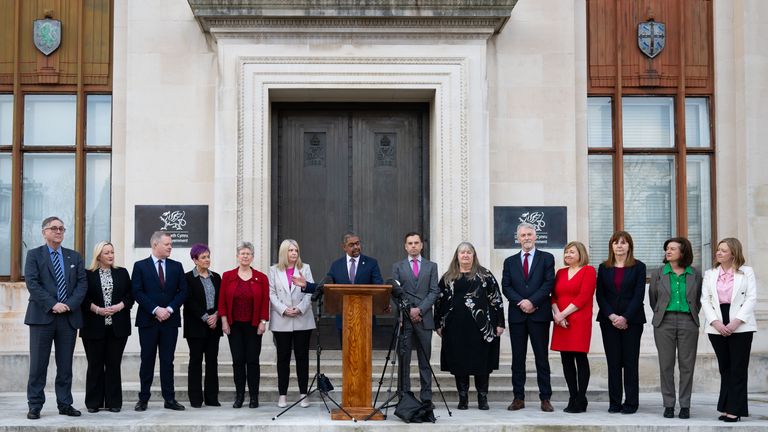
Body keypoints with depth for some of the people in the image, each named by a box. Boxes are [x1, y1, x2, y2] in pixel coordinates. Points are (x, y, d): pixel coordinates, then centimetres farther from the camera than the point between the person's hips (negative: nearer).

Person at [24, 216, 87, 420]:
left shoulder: (74, 257, 14)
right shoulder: (34, 255, 4)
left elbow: (82, 284, 6)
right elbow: (32, 284, -7)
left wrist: (69, 305, -10)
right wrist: (52, 305, -16)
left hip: (69, 317, 3)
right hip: (42, 316, -3)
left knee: (66, 365, 6)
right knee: (38, 365, -1)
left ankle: (65, 404, 12)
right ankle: (35, 406, 5)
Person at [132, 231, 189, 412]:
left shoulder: (176, 266, 9)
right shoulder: (140, 266, 1)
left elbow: (182, 291, 4)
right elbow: (137, 292, -6)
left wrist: (169, 309, -10)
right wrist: (156, 309, -15)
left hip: (170, 320, 2)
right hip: (148, 320, -2)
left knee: (168, 361, 4)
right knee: (147, 361, 4)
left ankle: (169, 399, 6)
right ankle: (143, 399, 11)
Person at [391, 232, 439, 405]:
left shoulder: (431, 266, 11)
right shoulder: (398, 267, 10)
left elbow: (434, 291, 3)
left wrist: (420, 309, -9)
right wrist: (409, 310, -9)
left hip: (424, 318, 1)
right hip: (404, 319, 0)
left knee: (425, 360, 2)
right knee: (403, 360, 0)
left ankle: (426, 397, 5)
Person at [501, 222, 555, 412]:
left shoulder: (547, 258, 6)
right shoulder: (510, 261, 13)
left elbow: (549, 283, -4)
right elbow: (506, 287, 4)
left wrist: (532, 302, -14)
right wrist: (521, 302, -11)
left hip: (539, 314, -2)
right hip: (517, 315, 3)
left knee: (542, 358, 0)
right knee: (518, 358, 5)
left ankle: (545, 398, 4)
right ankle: (518, 398, 9)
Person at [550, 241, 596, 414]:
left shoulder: (588, 270, 0)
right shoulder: (560, 273, 18)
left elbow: (583, 297, -9)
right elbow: (554, 296, 12)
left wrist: (563, 314, -11)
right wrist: (557, 314, -6)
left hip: (579, 320, -6)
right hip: (561, 322, 6)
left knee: (580, 358, -5)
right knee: (566, 360, 4)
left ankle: (581, 401, 0)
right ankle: (572, 398, 11)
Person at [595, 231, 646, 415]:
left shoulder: (638, 267, 2)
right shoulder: (604, 268, 9)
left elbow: (639, 295, -5)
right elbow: (599, 295, 5)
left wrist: (625, 318, -13)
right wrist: (612, 316, -9)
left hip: (631, 320, -2)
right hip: (609, 320, 2)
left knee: (630, 362, -1)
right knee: (613, 362, 2)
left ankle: (631, 403, 4)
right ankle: (614, 403, 6)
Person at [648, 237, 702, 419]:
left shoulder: (695, 275, 6)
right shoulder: (658, 274, 6)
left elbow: (698, 299, 15)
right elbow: (652, 299, 14)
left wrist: (693, 316, 11)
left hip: (688, 322, 0)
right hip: (664, 322, 0)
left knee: (687, 365, 1)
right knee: (666, 365, 1)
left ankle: (685, 406, 8)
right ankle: (668, 405, 9)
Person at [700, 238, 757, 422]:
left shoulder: (747, 272, 5)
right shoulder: (710, 274, 13)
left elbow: (751, 298, -3)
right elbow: (705, 300, 5)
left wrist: (736, 322, -15)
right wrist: (715, 322, -10)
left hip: (741, 326, -3)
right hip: (717, 327, 3)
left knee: (738, 369, -3)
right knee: (724, 368, 7)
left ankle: (735, 409, 0)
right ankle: (727, 407, 12)